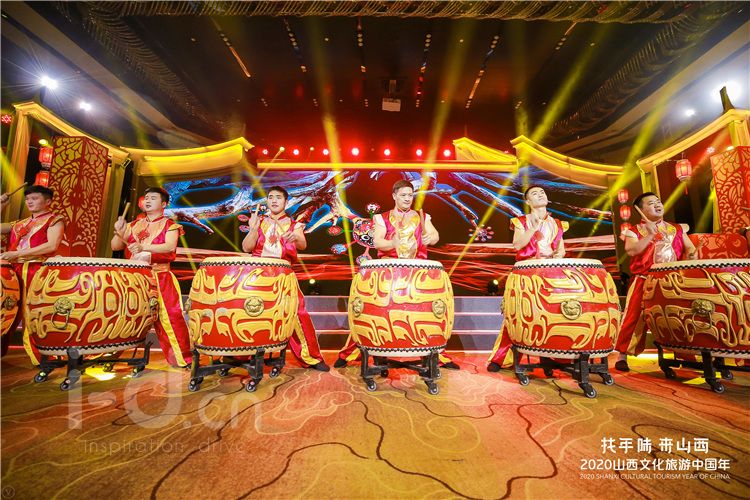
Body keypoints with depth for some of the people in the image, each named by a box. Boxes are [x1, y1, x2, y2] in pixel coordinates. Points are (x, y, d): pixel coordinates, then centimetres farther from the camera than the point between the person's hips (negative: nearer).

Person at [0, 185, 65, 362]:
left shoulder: (54, 220, 2)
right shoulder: (20, 223, 24)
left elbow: (52, 245, -12)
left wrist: (18, 253, -14)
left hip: (38, 272, -7)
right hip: (14, 271, 7)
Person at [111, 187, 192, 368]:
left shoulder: (169, 225, 2)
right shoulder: (134, 225, 17)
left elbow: (170, 246, -16)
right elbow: (116, 246, 12)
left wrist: (144, 247, -29)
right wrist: (119, 231, -7)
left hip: (160, 277, -5)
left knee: (168, 316, -11)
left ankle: (181, 357, -5)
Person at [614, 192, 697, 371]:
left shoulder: (677, 229, 14)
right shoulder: (634, 231, -1)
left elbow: (691, 249, 10)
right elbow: (631, 251, -19)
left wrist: (691, 256, -12)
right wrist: (650, 235, -21)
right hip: (644, 282, -4)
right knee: (634, 317, -8)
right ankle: (622, 355, -1)